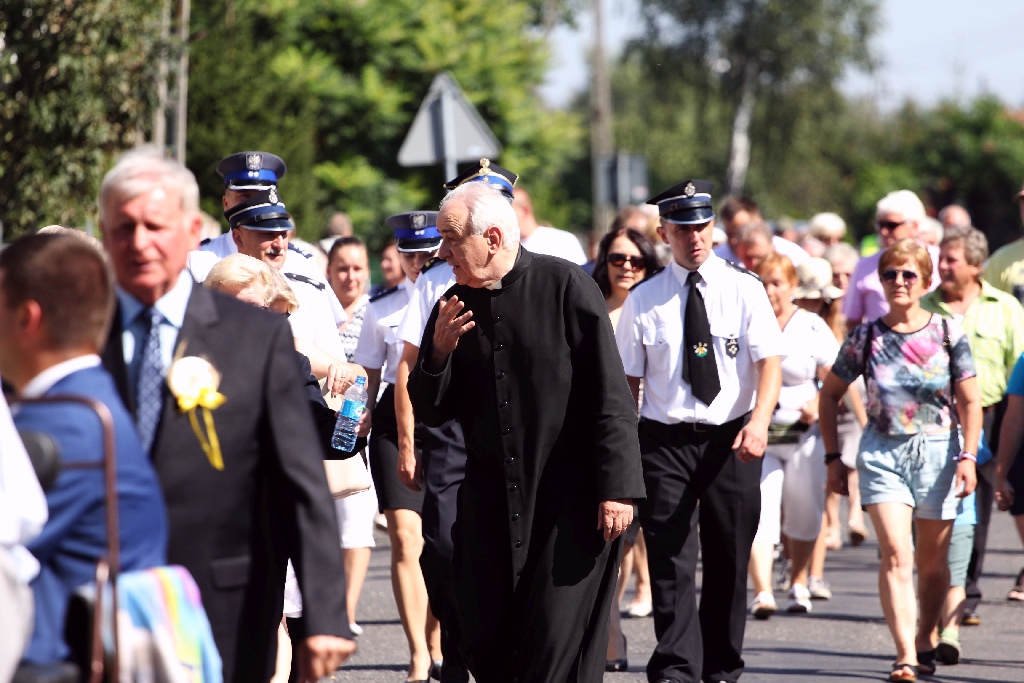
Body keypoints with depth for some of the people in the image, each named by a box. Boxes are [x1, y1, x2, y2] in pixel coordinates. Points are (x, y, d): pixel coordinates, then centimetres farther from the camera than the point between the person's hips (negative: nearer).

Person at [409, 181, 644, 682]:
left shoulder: (565, 286, -7)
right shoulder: (454, 306, 8)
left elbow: (610, 398, -9)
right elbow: (429, 411, 11)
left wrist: (618, 488, -14)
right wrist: (439, 353, -8)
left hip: (569, 507, -5)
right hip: (489, 504, 5)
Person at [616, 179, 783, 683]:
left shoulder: (744, 289, 1)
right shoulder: (644, 300, 4)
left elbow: (769, 362, -8)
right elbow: (627, 381, 7)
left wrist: (759, 422, -24)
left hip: (731, 439, 0)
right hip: (664, 439, 0)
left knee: (729, 561, 7)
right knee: (670, 561, -9)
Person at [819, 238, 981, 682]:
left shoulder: (948, 333, -1)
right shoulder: (866, 338, 1)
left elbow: (969, 401, 1)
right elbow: (830, 395, 12)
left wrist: (968, 456, -10)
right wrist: (833, 457, 8)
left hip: (938, 451, 0)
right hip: (882, 452, 0)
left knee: (931, 559, 9)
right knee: (896, 555, -14)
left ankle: (926, 641, 30)